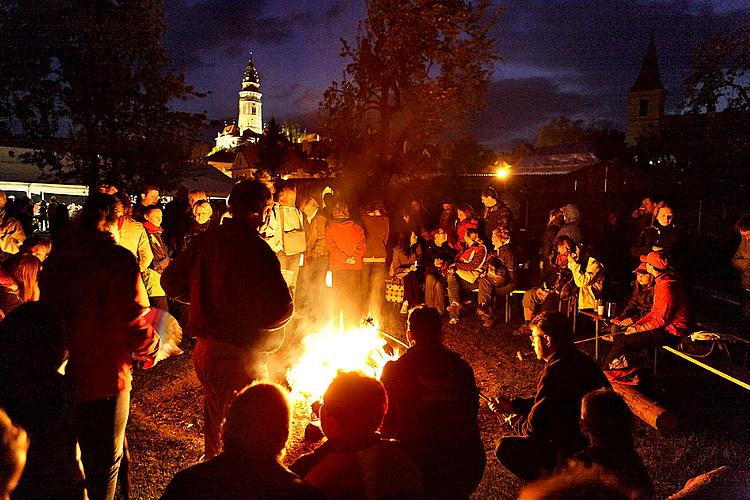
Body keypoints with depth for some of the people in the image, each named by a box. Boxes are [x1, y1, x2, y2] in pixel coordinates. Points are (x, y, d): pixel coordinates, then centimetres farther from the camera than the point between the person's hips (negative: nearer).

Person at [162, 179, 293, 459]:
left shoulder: (203, 241, 2)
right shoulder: (256, 251, -22)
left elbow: (171, 282, 13)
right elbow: (279, 311, -26)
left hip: (204, 350, 8)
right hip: (241, 356, -8)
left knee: (215, 414, 29)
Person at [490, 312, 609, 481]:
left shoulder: (555, 373, -25)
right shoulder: (579, 360, 5)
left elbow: (534, 428, -19)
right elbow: (544, 401, 17)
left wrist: (515, 421, 2)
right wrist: (512, 405, 13)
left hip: (578, 453, -10)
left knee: (505, 448, -9)